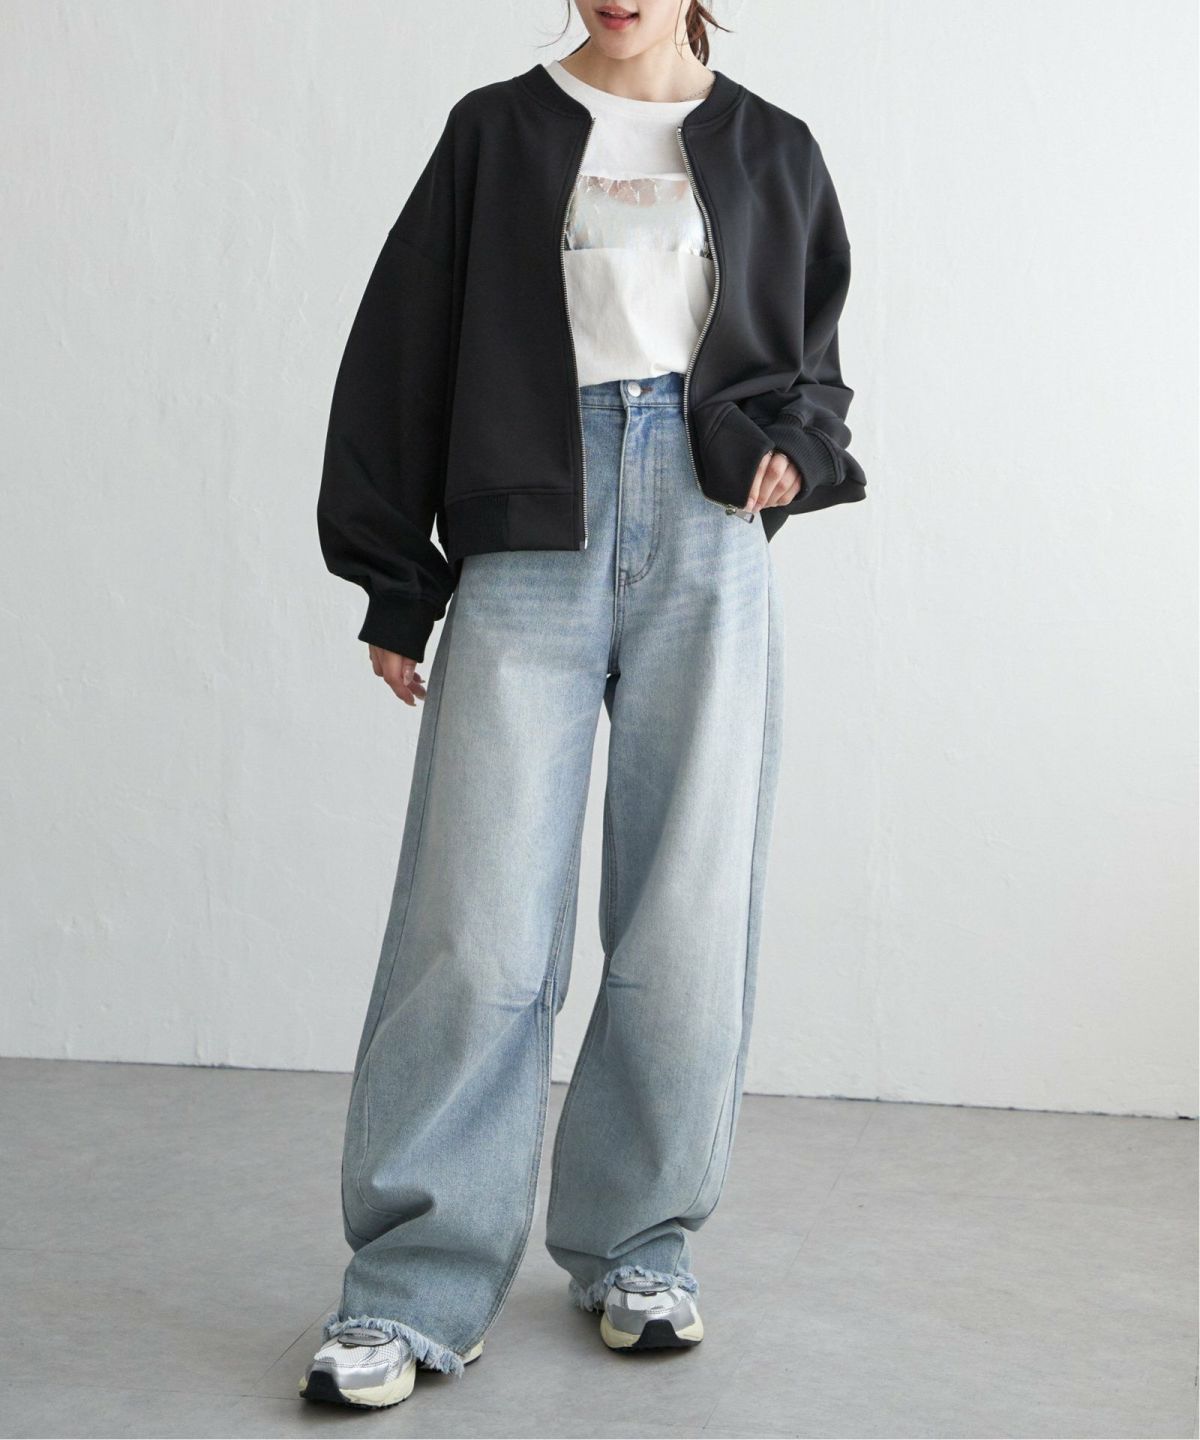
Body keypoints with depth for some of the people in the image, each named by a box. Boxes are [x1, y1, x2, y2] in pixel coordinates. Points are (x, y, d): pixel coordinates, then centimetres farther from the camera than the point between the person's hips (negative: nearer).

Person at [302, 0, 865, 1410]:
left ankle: (637, 1246, 17)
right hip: (529, 540, -1)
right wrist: (393, 587, 4)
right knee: (477, 921, -8)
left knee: (686, 915, 1)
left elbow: (811, 354, 24)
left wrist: (794, 450, 1)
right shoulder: (497, 133, 11)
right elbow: (402, 356, 9)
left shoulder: (773, 153, 15)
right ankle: (414, 1287, 0)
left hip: (706, 546, 2)